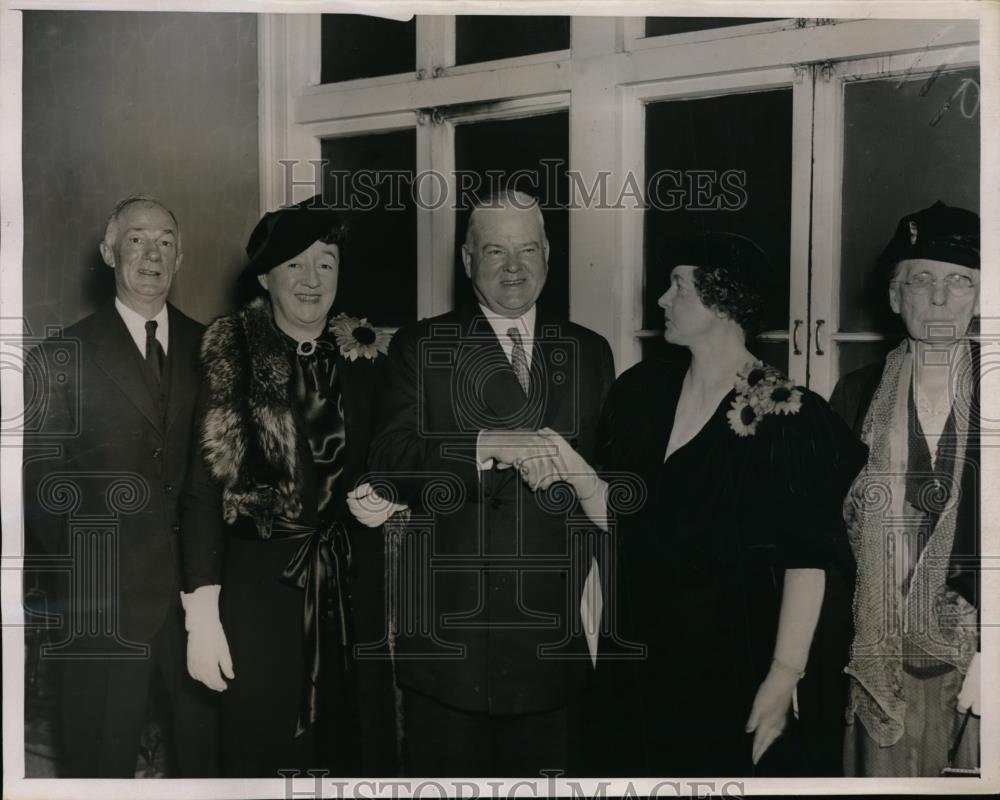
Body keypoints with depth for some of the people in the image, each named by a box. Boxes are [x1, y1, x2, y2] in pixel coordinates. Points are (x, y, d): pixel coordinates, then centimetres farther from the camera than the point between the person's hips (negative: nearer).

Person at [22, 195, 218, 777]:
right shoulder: (64, 357, -1)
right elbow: (42, 481, 1)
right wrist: (75, 561, -2)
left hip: (200, 586, 2)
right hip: (108, 597, -2)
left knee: (207, 739, 12)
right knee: (103, 753, 10)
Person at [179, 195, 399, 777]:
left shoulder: (366, 357, 4)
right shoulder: (230, 355, -4)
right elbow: (205, 482, -8)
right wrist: (202, 613, -12)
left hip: (350, 582, 3)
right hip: (258, 583, -2)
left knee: (348, 750, 7)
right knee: (257, 752, 6)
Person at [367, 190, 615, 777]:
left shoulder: (590, 353, 11)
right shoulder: (421, 347, 2)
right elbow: (390, 465, -11)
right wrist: (489, 446, -24)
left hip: (552, 636, 3)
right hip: (448, 634, -2)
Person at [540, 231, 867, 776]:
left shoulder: (788, 417, -15)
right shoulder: (642, 392, 3)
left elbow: (807, 558, -16)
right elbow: (619, 517, 5)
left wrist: (785, 676, -19)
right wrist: (569, 463, -11)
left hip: (737, 662, -5)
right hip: (644, 653, 5)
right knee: (647, 767, 17)